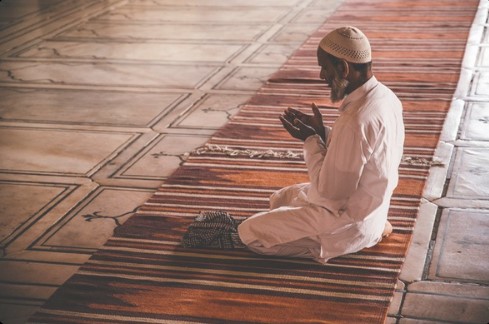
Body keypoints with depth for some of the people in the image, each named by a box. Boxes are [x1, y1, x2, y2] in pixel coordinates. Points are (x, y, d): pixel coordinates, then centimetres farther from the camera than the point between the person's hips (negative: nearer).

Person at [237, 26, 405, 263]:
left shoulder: (355, 121, -33)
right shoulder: (385, 97, -3)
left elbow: (329, 192, -25)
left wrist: (310, 140, -14)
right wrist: (322, 133, -1)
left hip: (349, 222, -10)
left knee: (249, 232, -4)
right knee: (280, 200, 28)